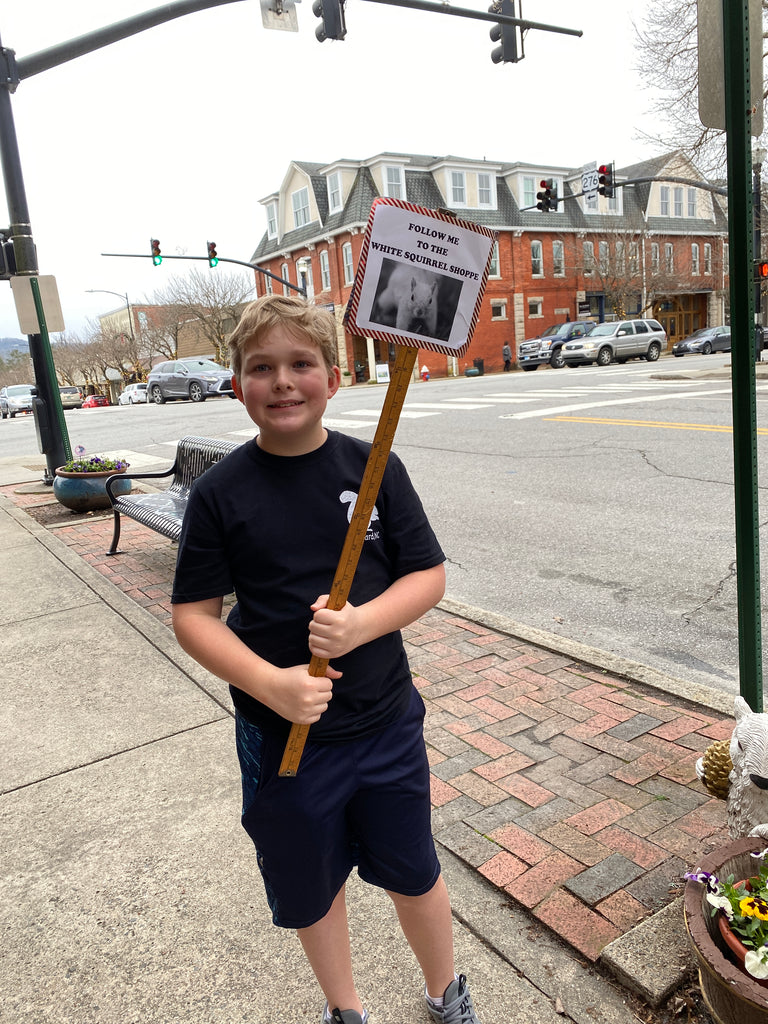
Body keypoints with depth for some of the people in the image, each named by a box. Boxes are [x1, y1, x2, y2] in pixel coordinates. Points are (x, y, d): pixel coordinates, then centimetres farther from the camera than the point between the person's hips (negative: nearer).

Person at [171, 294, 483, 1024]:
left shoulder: (375, 468, -8)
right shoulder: (220, 493, -10)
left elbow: (428, 575, -6)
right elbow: (193, 616, -8)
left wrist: (361, 623, -24)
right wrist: (269, 683, -24)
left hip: (387, 723, 1)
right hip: (283, 737, 0)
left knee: (414, 873, 21)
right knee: (312, 887, 21)